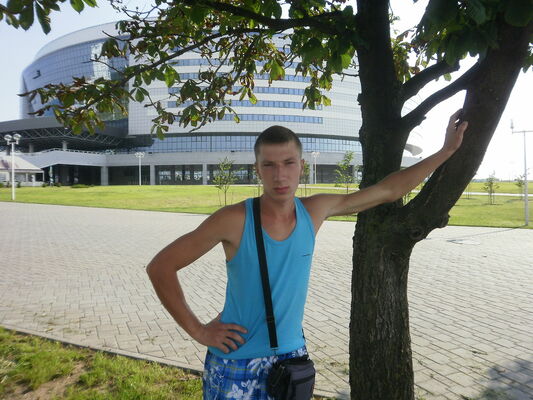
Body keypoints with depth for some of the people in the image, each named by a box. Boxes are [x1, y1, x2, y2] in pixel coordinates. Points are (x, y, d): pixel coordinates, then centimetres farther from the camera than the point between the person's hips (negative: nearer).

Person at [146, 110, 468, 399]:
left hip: (292, 355, 4)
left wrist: (447, 151, 3)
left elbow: (389, 190, 0)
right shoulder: (234, 220, -21)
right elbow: (160, 267, -15)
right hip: (237, 362, -3)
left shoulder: (315, 210, -8)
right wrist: (198, 330, -13)